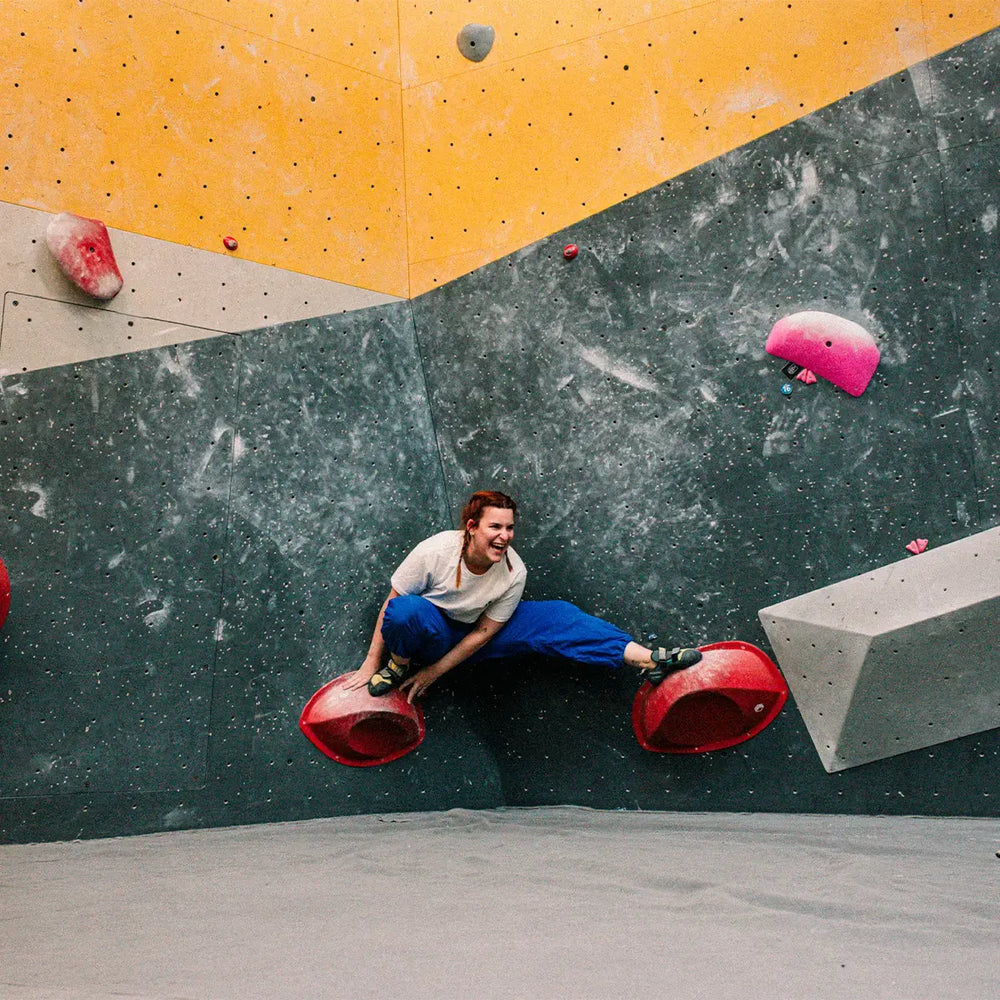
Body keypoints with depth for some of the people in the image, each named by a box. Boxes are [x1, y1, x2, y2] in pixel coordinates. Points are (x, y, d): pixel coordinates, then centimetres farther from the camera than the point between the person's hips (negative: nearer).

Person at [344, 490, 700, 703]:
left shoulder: (514, 573, -19)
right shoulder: (435, 552, -28)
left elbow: (483, 632, -12)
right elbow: (390, 603, -16)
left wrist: (433, 672, -13)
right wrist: (371, 662, -12)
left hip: (469, 639, 2)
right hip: (429, 634, -2)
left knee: (556, 617, -17)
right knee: (406, 610, -41)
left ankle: (650, 659, -20)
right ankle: (398, 666, -7)